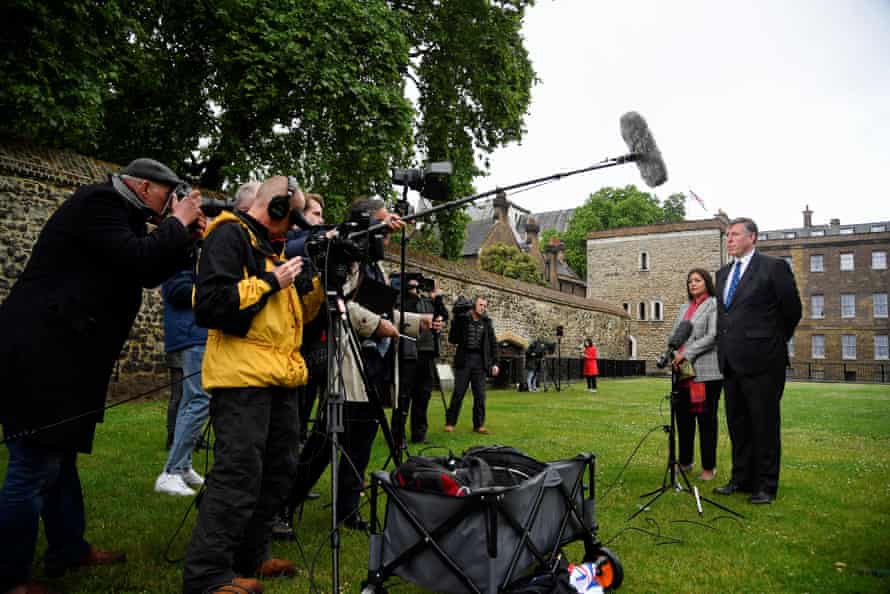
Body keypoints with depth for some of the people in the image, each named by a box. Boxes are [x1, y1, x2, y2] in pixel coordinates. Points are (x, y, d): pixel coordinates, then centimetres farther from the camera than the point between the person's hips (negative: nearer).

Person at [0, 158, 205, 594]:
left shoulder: (115, 211, 16)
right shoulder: (99, 202, -13)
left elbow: (148, 273, 19)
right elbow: (139, 260, -24)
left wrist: (185, 236, 9)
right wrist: (178, 223, -9)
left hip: (60, 357, 11)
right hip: (38, 356, -11)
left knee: (60, 457, 19)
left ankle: (69, 549, 32)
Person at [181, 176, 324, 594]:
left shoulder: (272, 246, 21)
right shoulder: (230, 236, -7)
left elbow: (298, 312, 23)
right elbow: (211, 303, -20)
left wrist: (318, 279, 7)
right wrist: (271, 282, -14)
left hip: (280, 378, 10)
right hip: (242, 378, -10)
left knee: (277, 472, 13)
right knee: (239, 476, -10)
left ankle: (249, 558, 26)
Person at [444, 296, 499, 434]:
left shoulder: (487, 322, 9)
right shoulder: (462, 318, 1)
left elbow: (493, 343, 11)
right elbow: (452, 340, 3)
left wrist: (495, 363, 4)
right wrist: (455, 321, -10)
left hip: (480, 361, 2)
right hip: (464, 360, -2)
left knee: (480, 395, 2)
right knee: (458, 393, -1)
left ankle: (478, 425, 11)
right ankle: (450, 423, 9)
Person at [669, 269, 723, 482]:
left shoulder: (714, 305, 0)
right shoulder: (684, 308, 20)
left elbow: (713, 336, -10)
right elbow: (673, 334, 17)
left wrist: (686, 354, -13)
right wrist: (674, 355, -2)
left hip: (706, 372, -6)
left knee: (706, 419, 0)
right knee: (683, 417, 8)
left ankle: (708, 467, 9)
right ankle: (685, 462, 20)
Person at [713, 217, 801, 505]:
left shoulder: (774, 267, -6)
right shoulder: (723, 273, 15)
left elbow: (792, 310, -2)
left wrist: (776, 341, 8)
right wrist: (725, 347, 14)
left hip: (761, 361, -7)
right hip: (731, 362, 7)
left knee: (765, 425, 2)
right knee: (737, 425, 14)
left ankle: (766, 486, 12)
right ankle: (741, 479, 25)